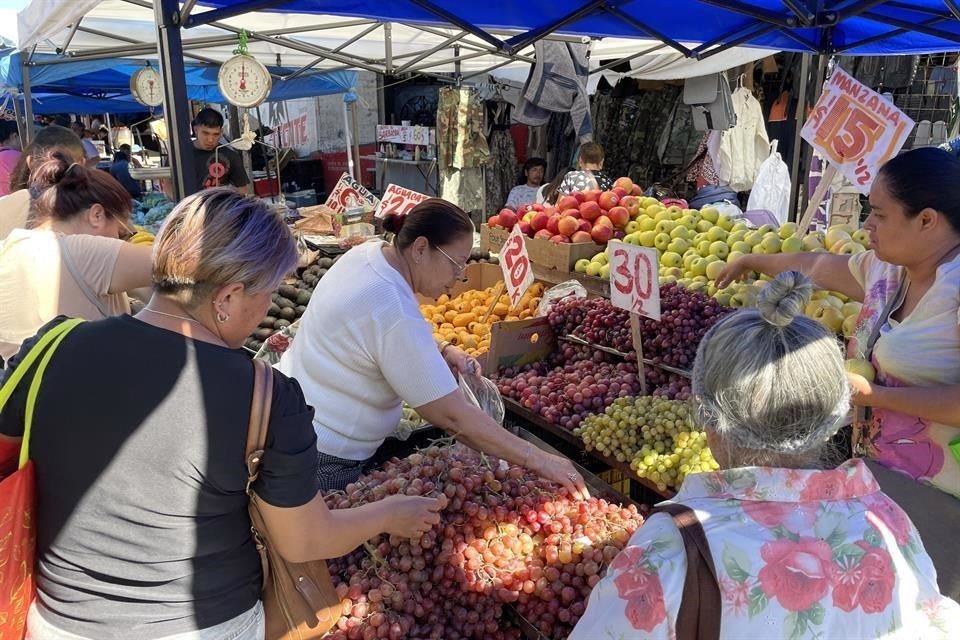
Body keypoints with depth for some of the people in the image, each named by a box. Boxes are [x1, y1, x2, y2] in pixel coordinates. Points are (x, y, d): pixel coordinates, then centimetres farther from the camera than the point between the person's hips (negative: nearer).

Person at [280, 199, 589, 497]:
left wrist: (441, 351, 0)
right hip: (324, 458, -9)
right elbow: (454, 417, -29)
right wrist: (538, 460, -22)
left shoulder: (368, 253, -5)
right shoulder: (396, 315, -31)